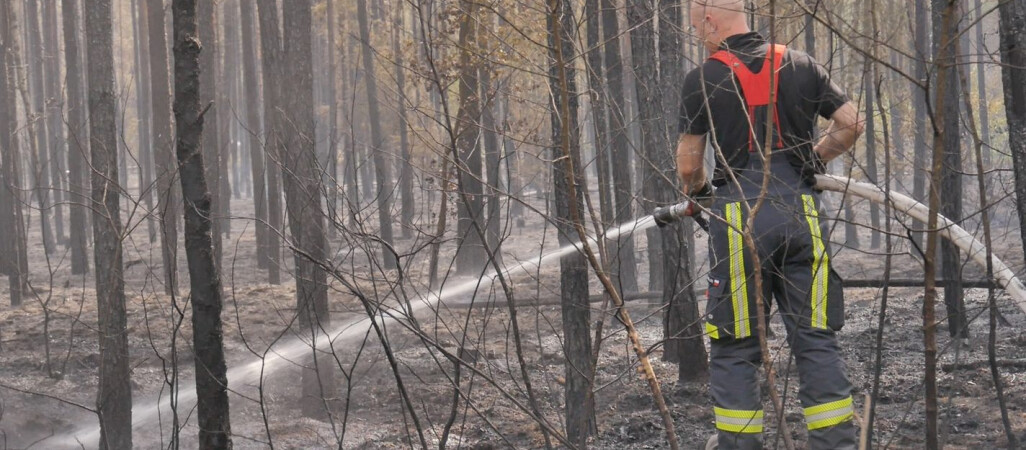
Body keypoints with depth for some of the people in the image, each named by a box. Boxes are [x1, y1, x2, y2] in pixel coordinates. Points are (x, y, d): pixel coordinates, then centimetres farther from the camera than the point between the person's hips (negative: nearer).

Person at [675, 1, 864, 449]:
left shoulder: (703, 79, -1)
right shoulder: (800, 65, 9)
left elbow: (688, 165, 1)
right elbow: (851, 123, 8)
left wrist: (698, 192, 22)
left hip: (740, 216, -3)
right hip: (802, 212, 3)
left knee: (735, 347, 6)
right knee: (816, 340, 8)